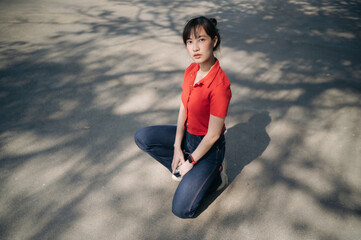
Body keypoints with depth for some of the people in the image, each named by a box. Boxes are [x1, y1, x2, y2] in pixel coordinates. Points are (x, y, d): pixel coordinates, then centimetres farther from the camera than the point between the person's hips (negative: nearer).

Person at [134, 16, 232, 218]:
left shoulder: (220, 84, -29)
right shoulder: (191, 71, -5)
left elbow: (213, 135, -23)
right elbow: (183, 110, 1)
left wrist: (190, 162, -13)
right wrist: (177, 148, -4)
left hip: (209, 147, -7)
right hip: (187, 135, 7)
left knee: (182, 209, -13)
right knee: (142, 137, 1)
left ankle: (215, 176, 11)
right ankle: (182, 170, 8)